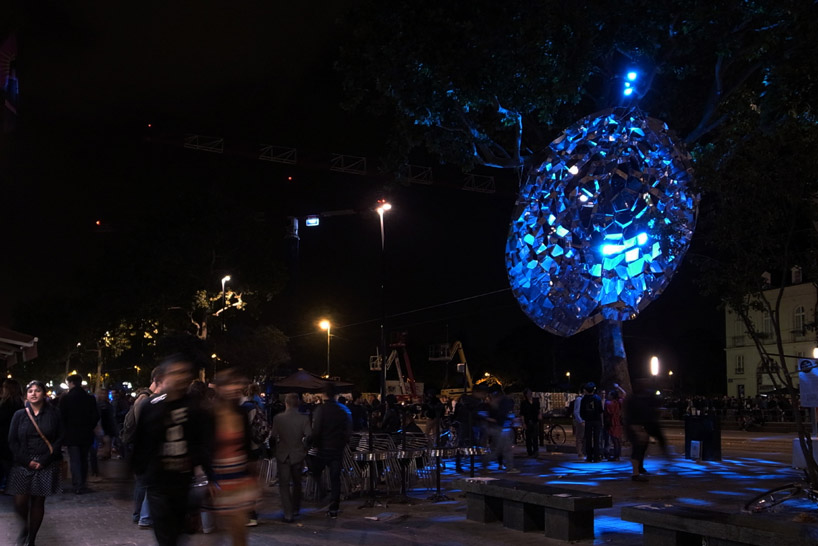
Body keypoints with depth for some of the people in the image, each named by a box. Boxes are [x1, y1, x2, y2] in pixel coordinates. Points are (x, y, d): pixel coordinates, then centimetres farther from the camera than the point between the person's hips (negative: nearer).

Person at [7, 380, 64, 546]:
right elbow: (12, 442, 2)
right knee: (20, 502, -4)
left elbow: (59, 440, -1)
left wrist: (44, 461, -11)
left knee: (38, 501, 2)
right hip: (23, 464, 1)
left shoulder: (53, 414, 1)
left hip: (46, 465, -1)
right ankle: (25, 525, 27)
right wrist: (28, 461, -10)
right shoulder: (19, 415, 4)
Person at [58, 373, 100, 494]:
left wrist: (66, 429, 5)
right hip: (86, 434, 3)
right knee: (84, 460, 14)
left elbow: (62, 416, -9)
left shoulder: (65, 398, -9)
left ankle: (78, 486, -4)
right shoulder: (90, 398, 0)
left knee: (74, 460, 1)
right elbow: (96, 416, 0)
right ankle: (82, 484, 19)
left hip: (71, 434, -3)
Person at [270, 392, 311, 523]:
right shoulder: (304, 419, -12)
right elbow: (309, 437, -13)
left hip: (282, 455, -1)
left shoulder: (278, 418, -11)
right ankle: (295, 509, 33)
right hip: (298, 455, 1)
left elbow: (273, 437, -8)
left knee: (284, 485, 6)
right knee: (297, 483, 21)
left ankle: (288, 514, 0)